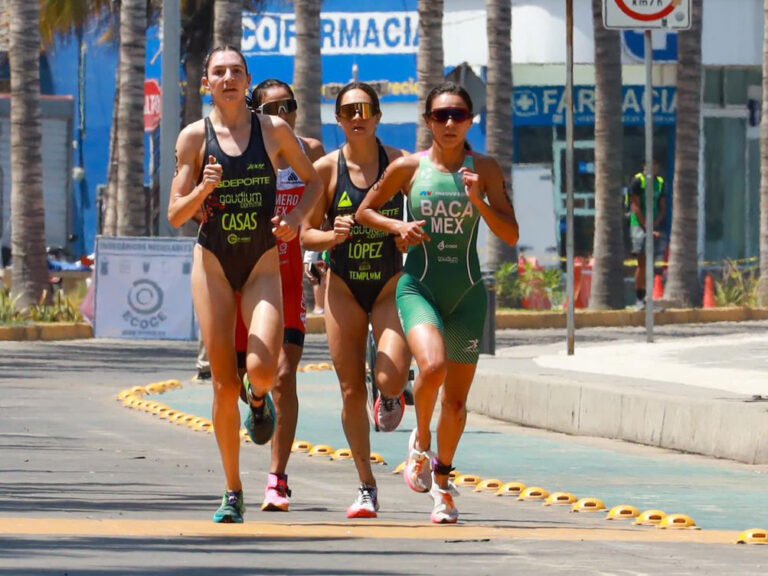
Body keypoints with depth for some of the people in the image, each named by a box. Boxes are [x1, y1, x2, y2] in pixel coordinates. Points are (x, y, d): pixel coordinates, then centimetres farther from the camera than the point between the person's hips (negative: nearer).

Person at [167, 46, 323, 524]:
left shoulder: (274, 130, 1)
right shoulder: (195, 137, -1)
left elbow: (314, 182, 14)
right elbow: (176, 215, -1)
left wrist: (296, 217, -4)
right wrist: (204, 188, -20)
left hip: (263, 261, 0)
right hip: (213, 261, 0)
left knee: (261, 369, -21)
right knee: (224, 383, -1)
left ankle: (259, 397, 18)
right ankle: (233, 492, 11)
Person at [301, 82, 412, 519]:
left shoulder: (400, 163, -5)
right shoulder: (326, 169, -3)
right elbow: (307, 235, 2)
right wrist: (334, 235, -19)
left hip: (390, 285, -1)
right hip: (344, 287, 1)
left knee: (390, 379, -20)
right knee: (352, 391, 0)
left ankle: (393, 397, 20)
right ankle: (366, 487, 12)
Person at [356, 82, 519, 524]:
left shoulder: (485, 169, 2)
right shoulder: (409, 168, 1)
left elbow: (511, 235, -1)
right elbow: (365, 211, 12)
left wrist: (478, 201, -15)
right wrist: (398, 227, -6)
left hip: (468, 291, 2)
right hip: (419, 286, -2)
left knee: (457, 398, 5)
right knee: (433, 365, -29)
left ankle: (443, 481, 26)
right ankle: (421, 442, 0)